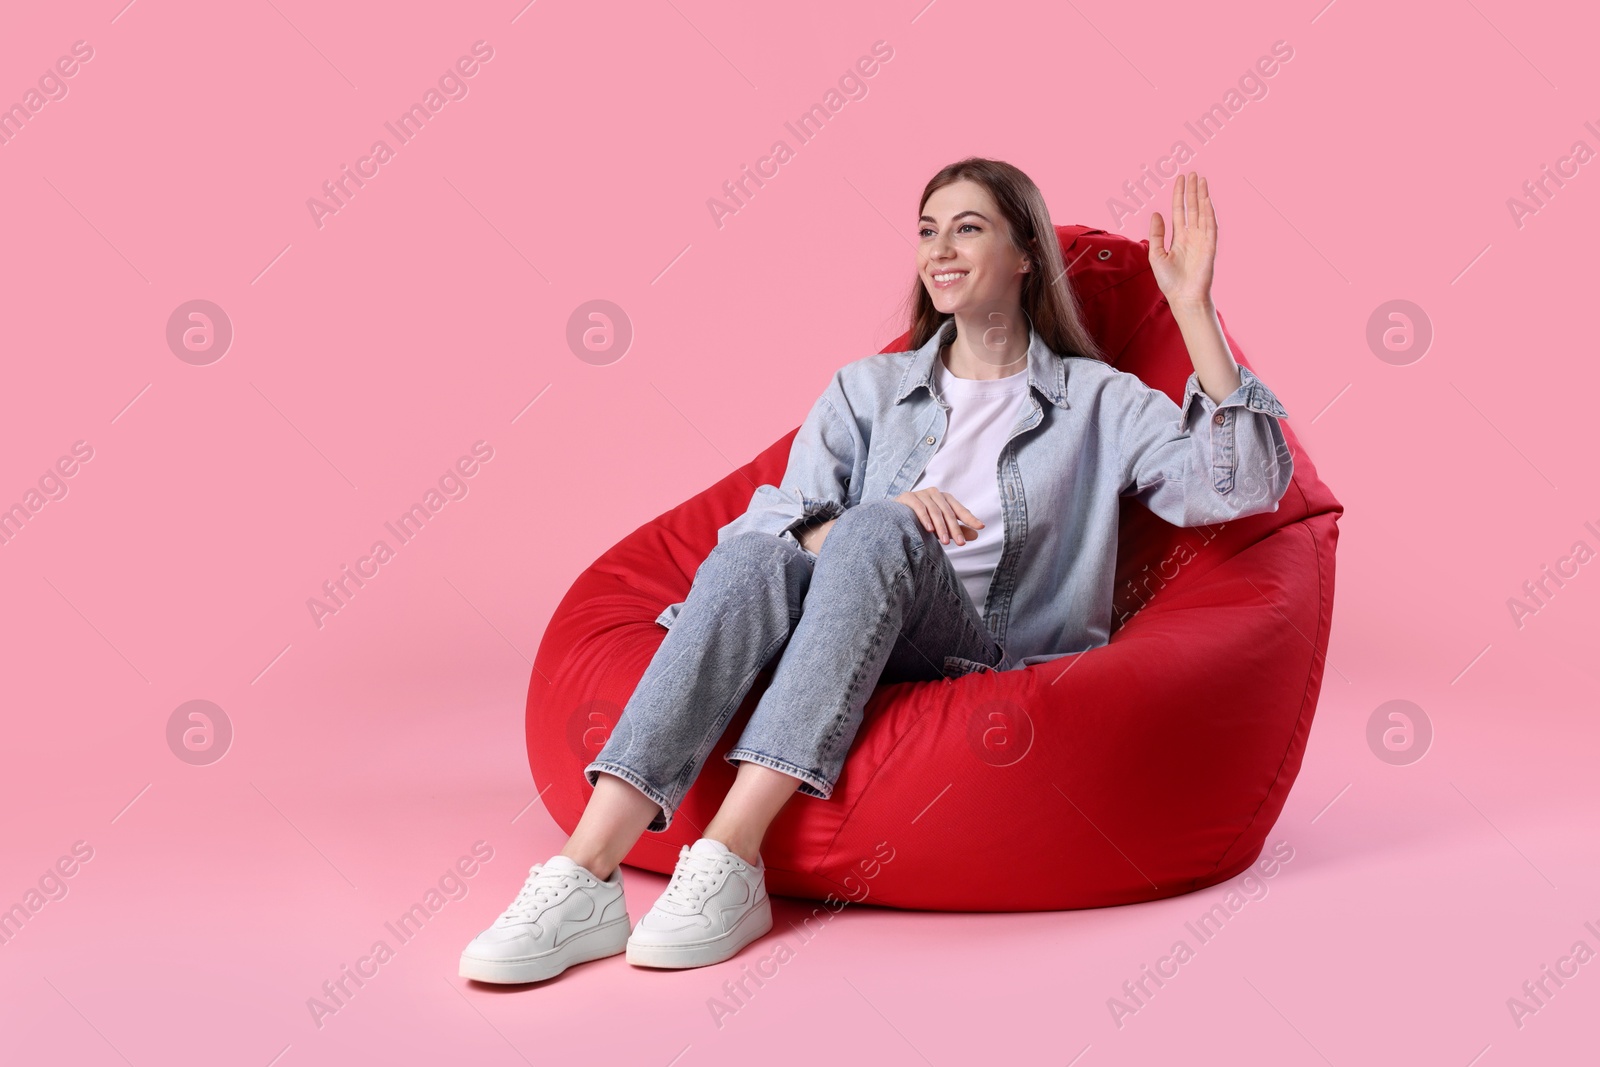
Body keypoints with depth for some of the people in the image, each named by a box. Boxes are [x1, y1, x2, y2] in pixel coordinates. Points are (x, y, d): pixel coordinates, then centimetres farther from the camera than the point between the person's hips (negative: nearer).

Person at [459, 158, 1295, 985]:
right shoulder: (869, 388, 22)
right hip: (834, 653, 2)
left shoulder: (1098, 401, 16)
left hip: (999, 668, -2)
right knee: (756, 554, -31)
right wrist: (860, 525, -17)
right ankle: (587, 874, -42)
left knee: (878, 530, -31)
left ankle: (729, 863, -40)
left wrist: (1192, 305, -3)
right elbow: (779, 519, 6)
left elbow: (1242, 486, 1)